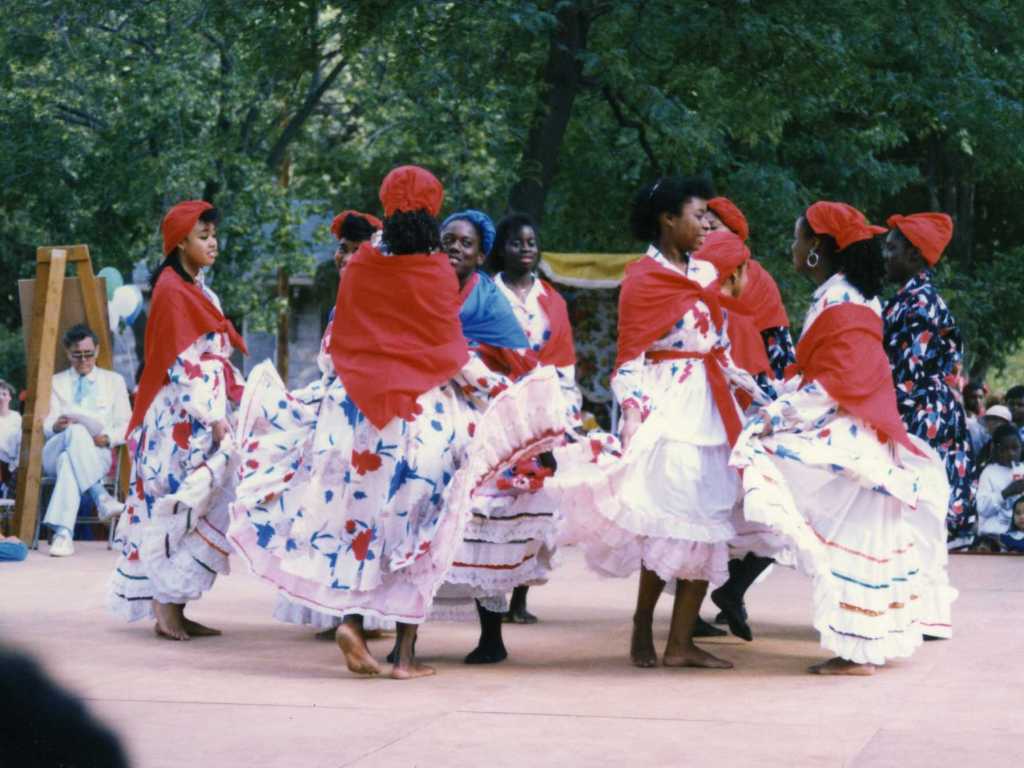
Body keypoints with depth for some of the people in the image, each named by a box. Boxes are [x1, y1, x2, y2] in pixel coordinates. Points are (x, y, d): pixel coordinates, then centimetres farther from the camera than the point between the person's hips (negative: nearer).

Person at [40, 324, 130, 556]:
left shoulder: (114, 381, 20)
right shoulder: (56, 382, 22)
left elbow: (126, 425, 12)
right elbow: (46, 426, 9)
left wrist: (108, 438, -11)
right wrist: (56, 426, -18)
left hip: (97, 454, 0)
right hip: (54, 452, 0)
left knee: (69, 460, -39)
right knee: (75, 431, -37)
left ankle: (63, 533, -49)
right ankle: (100, 497, -46)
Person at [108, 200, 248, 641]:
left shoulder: (197, 290, 18)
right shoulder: (172, 290, -10)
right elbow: (183, 362, -17)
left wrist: (226, 409, 17)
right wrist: (213, 417, -21)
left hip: (205, 416, 9)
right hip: (184, 420, -9)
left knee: (193, 511, 7)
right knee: (187, 509, -11)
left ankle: (172, 609, 8)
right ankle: (167, 607, -9)